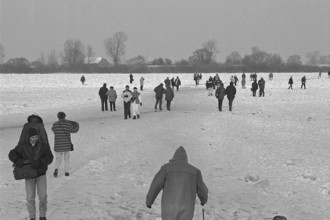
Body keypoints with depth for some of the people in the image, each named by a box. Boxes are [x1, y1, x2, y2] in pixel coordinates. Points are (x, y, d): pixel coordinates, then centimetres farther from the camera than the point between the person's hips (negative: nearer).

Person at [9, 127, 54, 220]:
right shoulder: (23, 145, -12)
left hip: (41, 174, 0)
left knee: (43, 196, -6)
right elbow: (12, 155, -9)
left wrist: (39, 162, -37)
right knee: (30, 198, -1)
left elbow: (49, 158, -21)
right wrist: (18, 161, -29)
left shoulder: (44, 145, -13)